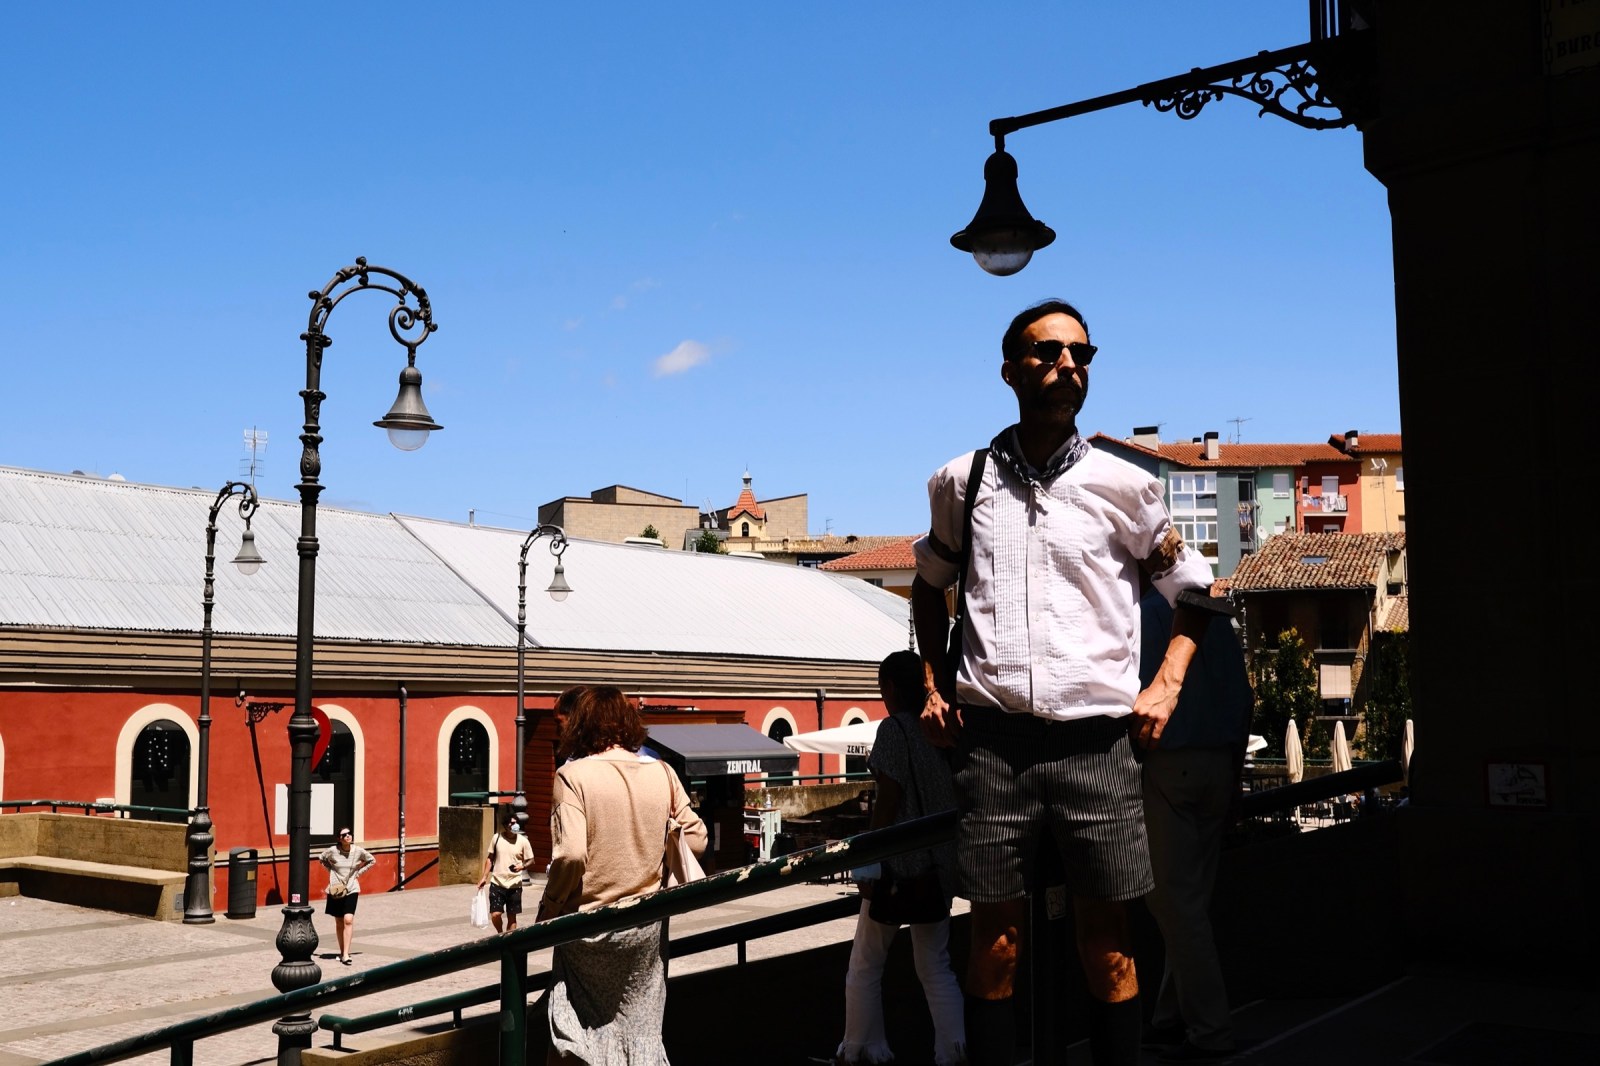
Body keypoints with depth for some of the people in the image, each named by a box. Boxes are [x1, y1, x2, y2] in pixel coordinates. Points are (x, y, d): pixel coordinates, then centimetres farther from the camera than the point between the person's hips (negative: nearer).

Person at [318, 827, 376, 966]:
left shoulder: (358, 851, -7)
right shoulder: (332, 851, -9)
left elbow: (372, 861, 10)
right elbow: (321, 858, 12)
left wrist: (359, 872, 1)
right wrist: (331, 870, 0)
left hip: (351, 890, -1)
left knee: (348, 920, -14)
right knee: (339, 923, 10)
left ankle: (346, 954, -16)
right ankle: (342, 952, 25)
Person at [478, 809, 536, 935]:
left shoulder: (523, 841, -3)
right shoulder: (497, 838, 0)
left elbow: (530, 860, 3)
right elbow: (490, 858, 9)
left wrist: (522, 866, -18)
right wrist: (484, 877, 5)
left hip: (514, 884, 0)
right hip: (497, 882, 0)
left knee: (512, 916, 5)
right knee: (495, 914, -7)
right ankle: (500, 934, 22)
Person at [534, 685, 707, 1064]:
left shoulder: (573, 774, -13)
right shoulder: (662, 773, -1)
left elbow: (570, 855, -22)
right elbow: (696, 840, 3)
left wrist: (547, 912, -8)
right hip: (646, 927, 4)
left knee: (583, 1034, 10)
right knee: (640, 1029, 16)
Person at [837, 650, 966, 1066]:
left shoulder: (894, 728, -11)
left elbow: (888, 801, -16)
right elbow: (960, 796, 10)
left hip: (899, 863, -6)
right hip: (941, 865, 6)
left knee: (865, 965, 10)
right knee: (935, 966, 13)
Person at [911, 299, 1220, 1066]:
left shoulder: (1122, 486, 4)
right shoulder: (962, 482, 7)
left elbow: (1193, 590, 15)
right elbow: (930, 585, 23)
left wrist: (1166, 686, 2)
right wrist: (935, 685, 12)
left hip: (1095, 737, 0)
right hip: (991, 737, 1)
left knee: (1105, 930, 5)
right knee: (996, 928, 6)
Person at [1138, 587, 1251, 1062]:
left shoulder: (1143, 616, -7)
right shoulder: (1214, 614, 13)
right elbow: (1243, 698, 13)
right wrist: (1234, 765, 18)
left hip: (1169, 768, -7)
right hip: (1220, 768, 7)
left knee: (1174, 898, -2)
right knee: (1194, 896, 12)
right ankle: (1172, 1017, 19)